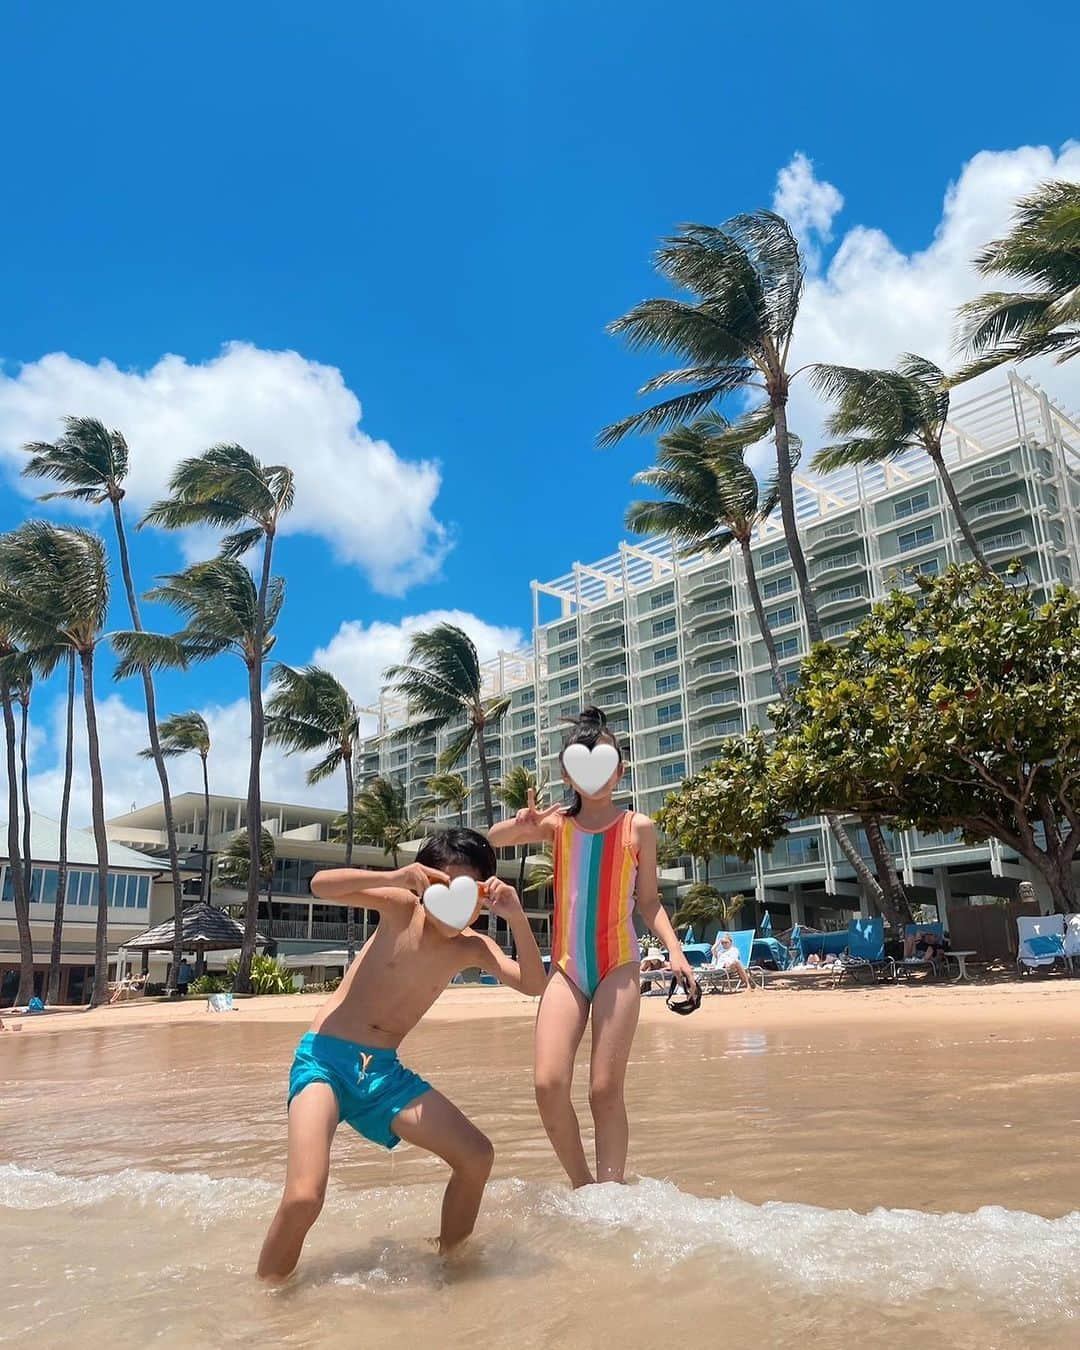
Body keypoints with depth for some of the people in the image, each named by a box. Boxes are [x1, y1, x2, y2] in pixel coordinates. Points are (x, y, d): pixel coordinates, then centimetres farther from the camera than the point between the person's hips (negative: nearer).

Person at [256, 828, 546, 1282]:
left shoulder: (473, 947, 0)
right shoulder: (401, 908, -11)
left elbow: (533, 985, -12)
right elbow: (321, 885, -22)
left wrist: (518, 918, -27)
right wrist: (393, 877, -38)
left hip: (384, 1071, 5)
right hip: (326, 1058, -5)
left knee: (477, 1157, 1)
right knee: (303, 1199, -23)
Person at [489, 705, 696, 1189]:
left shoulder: (637, 827, 3)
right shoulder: (557, 823, 6)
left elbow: (649, 901, 8)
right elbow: (492, 839, 5)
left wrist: (673, 948, -7)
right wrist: (521, 824, -16)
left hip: (618, 966, -2)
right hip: (567, 966, 2)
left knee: (605, 1090, -3)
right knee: (549, 1085, -9)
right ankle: (582, 1186, 12)